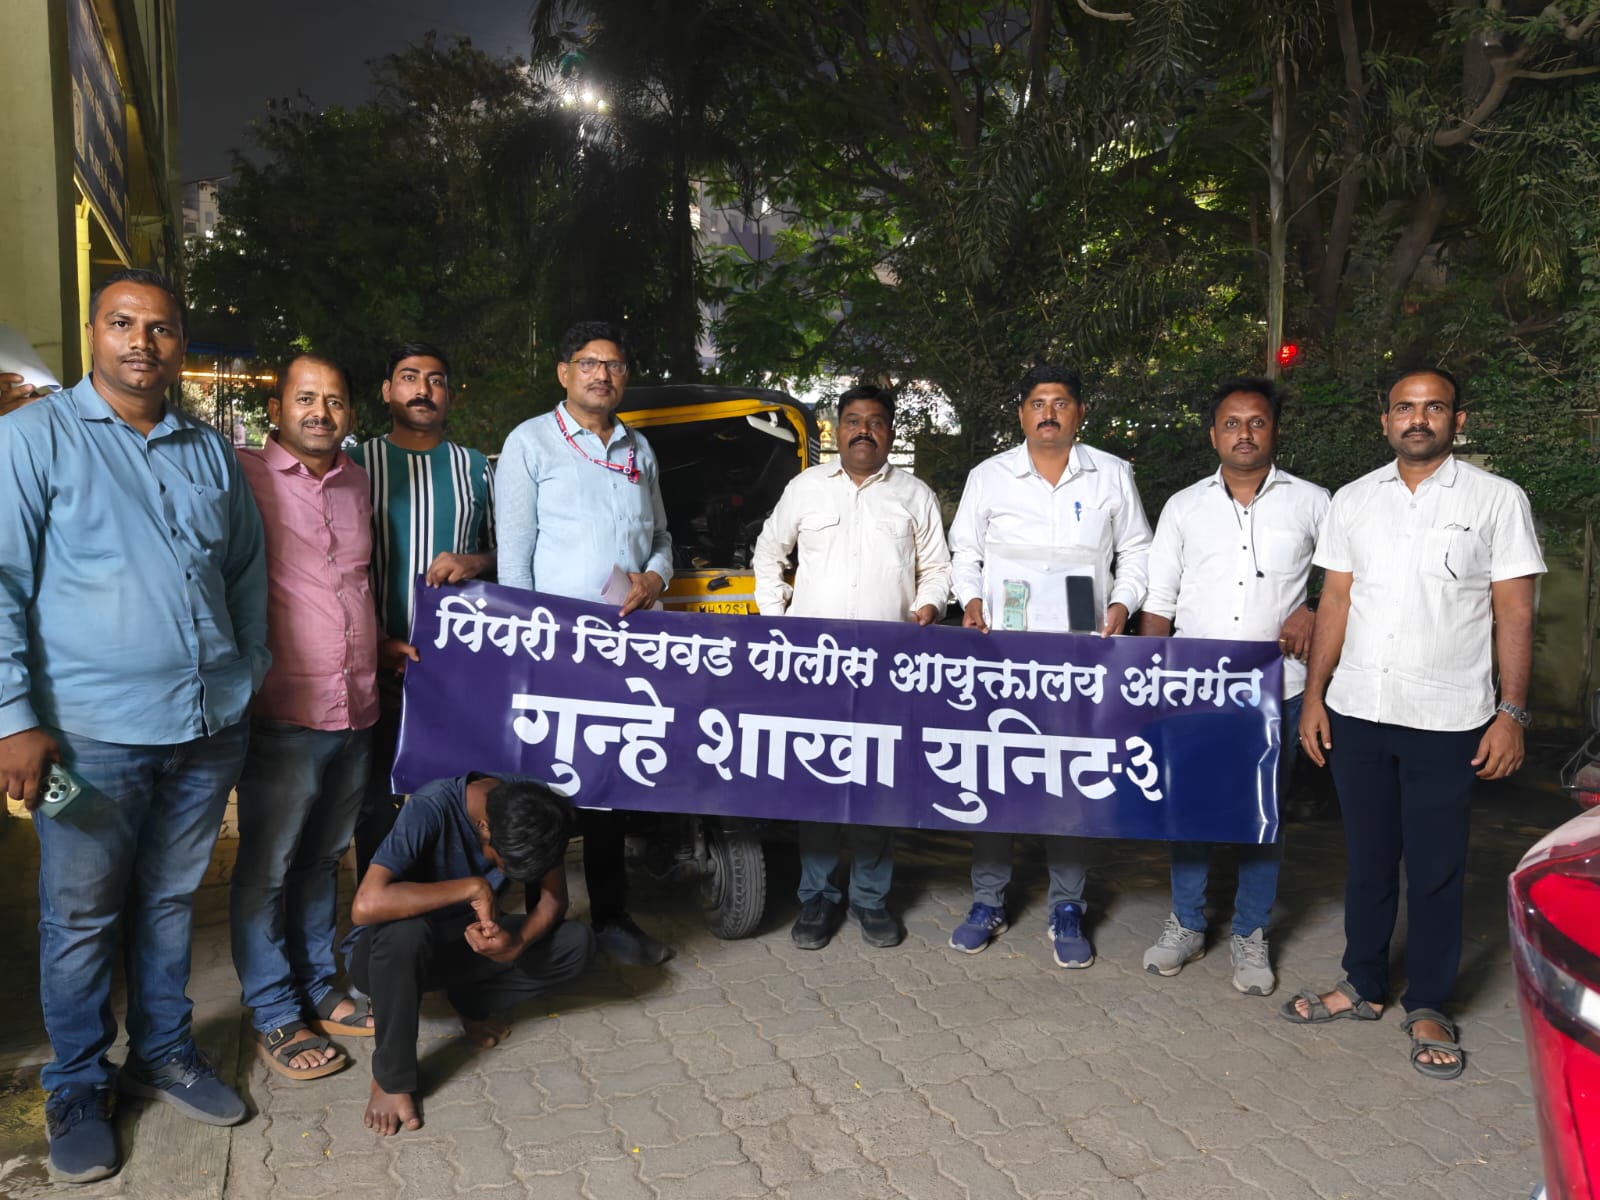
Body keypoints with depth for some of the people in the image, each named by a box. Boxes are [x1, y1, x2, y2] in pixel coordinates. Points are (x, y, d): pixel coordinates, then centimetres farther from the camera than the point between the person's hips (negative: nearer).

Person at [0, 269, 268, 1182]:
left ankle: (164, 1053, 34)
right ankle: (78, 1089, 27)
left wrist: (250, 675, 14)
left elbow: (248, 569, 19)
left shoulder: (211, 451, 10)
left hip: (209, 728, 4)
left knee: (171, 900, 17)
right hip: (92, 730, -4)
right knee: (82, 916, 9)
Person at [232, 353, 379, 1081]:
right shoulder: (246, 477, -7)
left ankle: (318, 992, 32)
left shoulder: (356, 483, 13)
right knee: (266, 870, 5)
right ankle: (274, 1019, 18)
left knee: (321, 861, 18)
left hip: (356, 713, 6)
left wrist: (382, 643, 17)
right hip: (284, 715, -6)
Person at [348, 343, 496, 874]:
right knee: (379, 801, 4)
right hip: (382, 665, -1)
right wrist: (377, 642, -8)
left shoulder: (474, 467, 14)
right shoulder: (358, 464, 8)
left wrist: (473, 562, -5)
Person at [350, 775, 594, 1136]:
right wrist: (472, 887, -39)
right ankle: (391, 1077, -16)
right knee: (403, 933, -39)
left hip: (467, 941, 4)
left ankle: (473, 1001, 6)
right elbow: (365, 905, -43)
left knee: (577, 944, -17)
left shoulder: (534, 815, -18)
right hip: (388, 952, -4)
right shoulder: (430, 809, -32)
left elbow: (553, 898, -10)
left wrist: (517, 943, -30)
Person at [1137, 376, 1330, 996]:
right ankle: (1186, 923, 24)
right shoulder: (1184, 507, 8)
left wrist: (1313, 612, -8)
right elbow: (1158, 600, 8)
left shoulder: (1312, 503, 4)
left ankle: (1251, 935, 23)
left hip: (1276, 689, -1)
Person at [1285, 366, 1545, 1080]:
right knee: (1368, 856, 14)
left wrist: (1511, 713, -8)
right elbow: (1335, 602, 10)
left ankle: (1427, 1008, 22)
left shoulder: (1497, 500, 0)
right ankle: (1363, 986, 29)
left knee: (1436, 867, 6)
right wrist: (1314, 696, 4)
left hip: (1447, 720, -3)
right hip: (1357, 712, 3)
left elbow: (1514, 613, -2)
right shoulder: (1353, 500, 8)